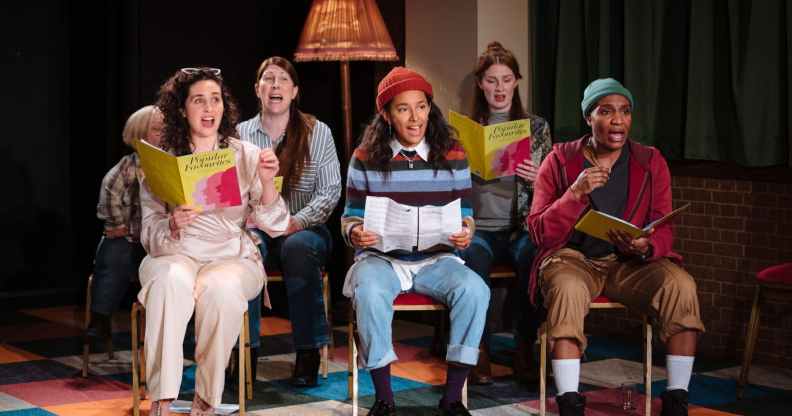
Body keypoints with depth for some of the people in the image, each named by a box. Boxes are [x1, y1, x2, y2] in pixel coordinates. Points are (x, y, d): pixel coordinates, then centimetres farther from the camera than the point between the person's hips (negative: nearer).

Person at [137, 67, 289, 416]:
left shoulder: (246, 156, 5)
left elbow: (275, 226, -1)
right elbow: (150, 236, -1)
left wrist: (267, 182, -20)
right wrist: (172, 227, -25)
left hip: (233, 258, 0)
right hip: (175, 256, 0)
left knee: (220, 287, -35)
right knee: (171, 280, -35)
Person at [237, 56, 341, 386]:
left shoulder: (317, 133, 6)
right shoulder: (240, 134, 10)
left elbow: (330, 191, -1)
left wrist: (297, 222, -16)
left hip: (305, 228, -1)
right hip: (256, 227, 1)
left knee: (298, 247, -36)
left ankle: (308, 352, -29)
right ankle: (246, 348, -28)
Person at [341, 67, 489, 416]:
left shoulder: (453, 155, 4)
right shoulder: (365, 158, 1)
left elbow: (465, 215, 7)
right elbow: (350, 217, 5)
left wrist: (466, 231, -17)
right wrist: (355, 232, -19)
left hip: (436, 259, 1)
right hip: (381, 257, -1)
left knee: (475, 289, -29)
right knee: (369, 292, -36)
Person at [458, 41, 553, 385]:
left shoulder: (536, 127, 12)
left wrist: (538, 179, -10)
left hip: (522, 226, 0)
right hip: (479, 226, 0)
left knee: (533, 257, -35)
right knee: (472, 257, -36)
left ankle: (525, 352, -19)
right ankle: (479, 352, -21)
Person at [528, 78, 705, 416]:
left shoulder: (650, 162, 3)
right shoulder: (560, 161, -2)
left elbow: (663, 229, 1)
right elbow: (539, 233, -7)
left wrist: (646, 248, -24)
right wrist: (575, 193, -23)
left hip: (630, 263, 2)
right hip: (573, 258, -2)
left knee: (681, 285, -27)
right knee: (568, 288, -37)